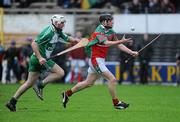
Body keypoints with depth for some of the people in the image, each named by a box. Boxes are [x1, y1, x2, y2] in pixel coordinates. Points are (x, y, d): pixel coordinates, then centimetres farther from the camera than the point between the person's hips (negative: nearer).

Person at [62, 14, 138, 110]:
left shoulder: (111, 32, 8)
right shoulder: (99, 32, -17)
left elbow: (119, 45, 8)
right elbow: (106, 43, -35)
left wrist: (131, 52, -2)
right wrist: (121, 41, -46)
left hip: (101, 60, 9)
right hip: (96, 59, -9)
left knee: (89, 83, 17)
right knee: (112, 79, -13)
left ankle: (67, 93, 28)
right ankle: (116, 103, -3)